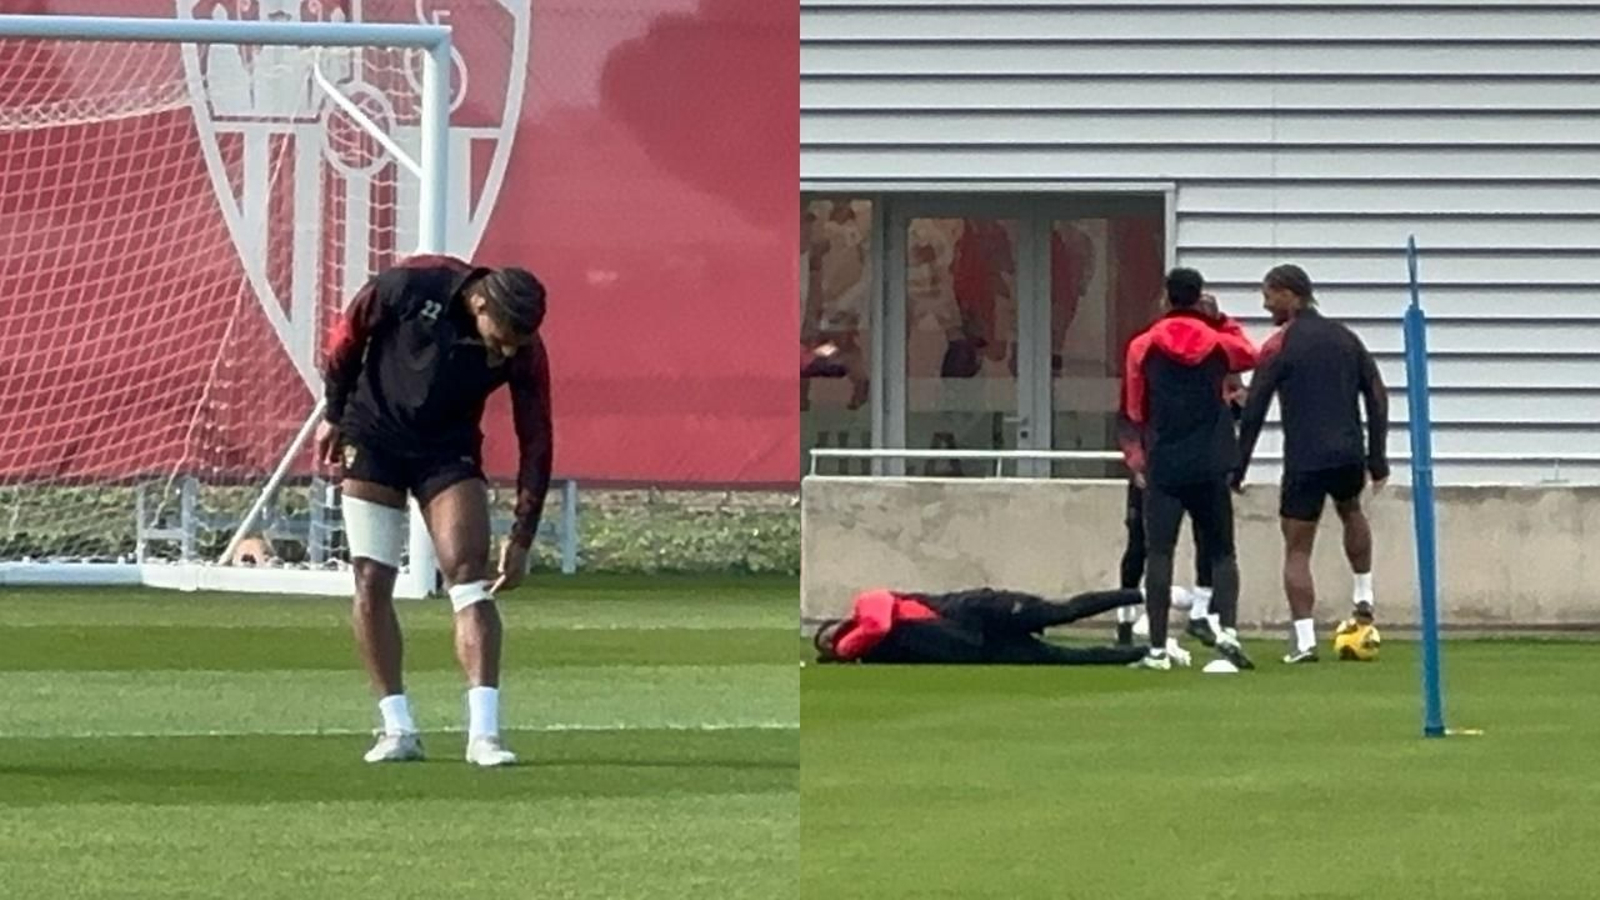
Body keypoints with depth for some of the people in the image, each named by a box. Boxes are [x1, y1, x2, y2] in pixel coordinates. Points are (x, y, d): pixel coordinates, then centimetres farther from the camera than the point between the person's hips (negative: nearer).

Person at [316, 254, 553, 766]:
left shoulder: (524, 353, -18)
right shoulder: (411, 286, -24)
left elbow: (535, 444, -10)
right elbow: (348, 336, -4)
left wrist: (522, 539, -12)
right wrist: (334, 413, 5)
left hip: (450, 451, 0)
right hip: (373, 434, 0)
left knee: (470, 578, -14)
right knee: (372, 583, -5)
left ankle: (483, 732, -19)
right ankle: (398, 729, 2)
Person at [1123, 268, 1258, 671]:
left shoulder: (1143, 347, 1)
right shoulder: (1217, 343, 1)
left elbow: (1134, 410, 11)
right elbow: (1250, 354, 25)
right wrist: (1219, 319, 22)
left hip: (1163, 465, -1)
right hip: (1210, 466, 1)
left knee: (1159, 554, -1)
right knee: (1221, 552, 10)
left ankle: (1157, 648, -7)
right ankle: (1228, 630, -10)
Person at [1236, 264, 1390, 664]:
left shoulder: (1281, 345, -4)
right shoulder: (1345, 338, 11)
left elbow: (1254, 411, -7)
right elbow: (1377, 396, 11)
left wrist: (1236, 470, -2)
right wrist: (1377, 460, 15)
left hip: (1304, 461, -5)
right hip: (1348, 457, 5)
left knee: (1297, 550, 3)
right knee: (1350, 511, 36)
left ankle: (1304, 641, -6)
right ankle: (1363, 596, 32)